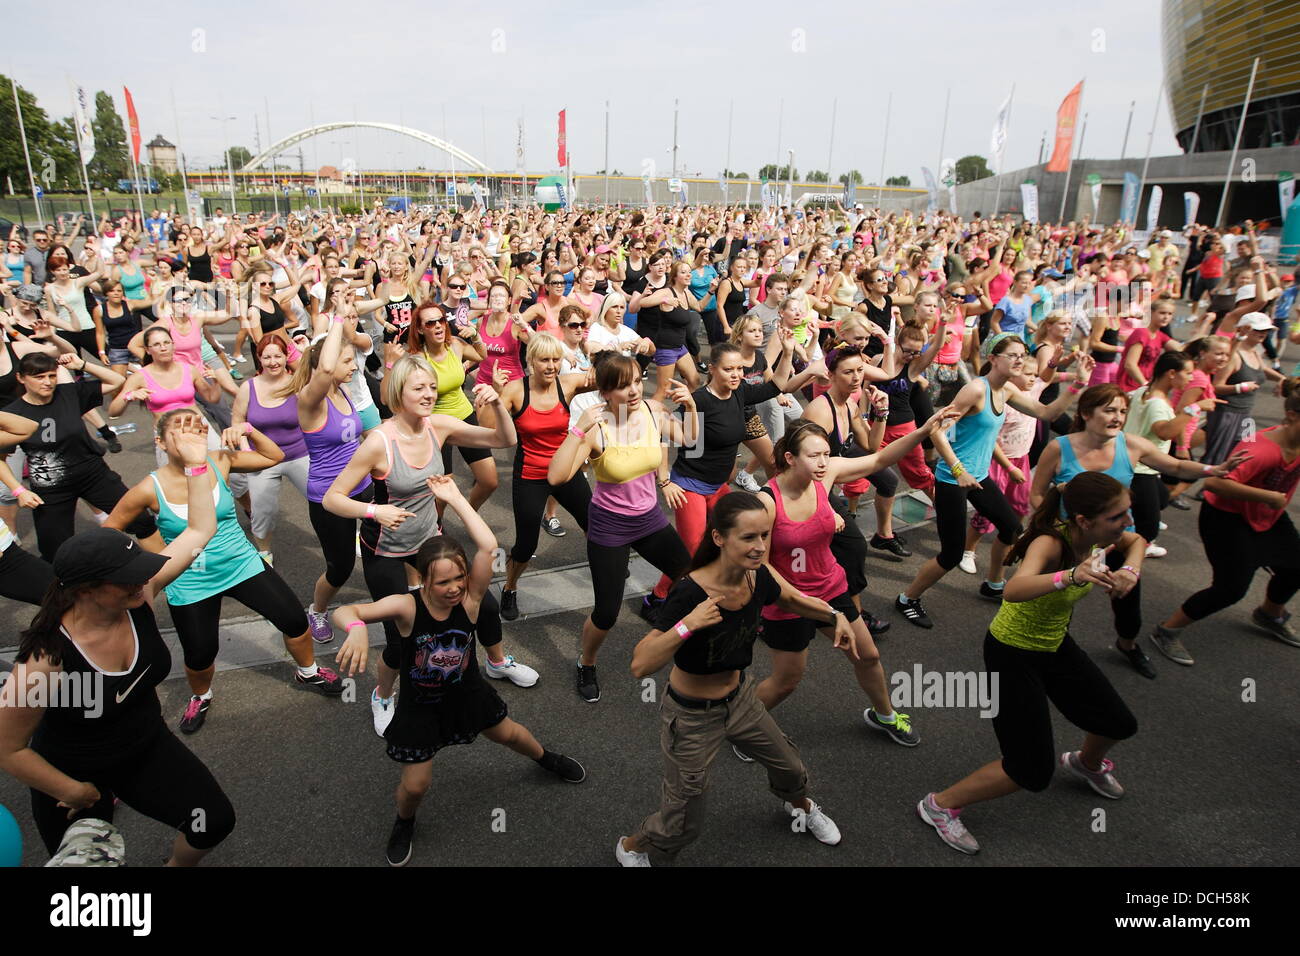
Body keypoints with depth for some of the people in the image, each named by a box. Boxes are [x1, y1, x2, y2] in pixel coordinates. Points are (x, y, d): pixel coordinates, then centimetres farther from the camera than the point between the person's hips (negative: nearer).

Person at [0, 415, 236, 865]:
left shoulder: (139, 593, -21)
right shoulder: (45, 660, -33)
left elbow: (199, 531, -12)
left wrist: (196, 463, -19)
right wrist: (75, 792, -10)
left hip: (147, 747, 4)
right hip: (74, 775, -4)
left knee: (216, 822, -2)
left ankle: (177, 865, 31)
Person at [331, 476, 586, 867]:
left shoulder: (469, 598, -26)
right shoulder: (407, 606, -31)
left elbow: (488, 547, -41)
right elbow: (344, 611, -42)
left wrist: (455, 498, -38)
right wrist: (357, 628, -66)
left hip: (466, 692, 2)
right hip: (419, 707, -2)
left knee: (507, 733, 24)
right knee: (415, 785, 6)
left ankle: (547, 759, 59)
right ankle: (404, 824, 44)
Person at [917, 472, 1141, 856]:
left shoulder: (1094, 536, -14)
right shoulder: (1050, 544, -34)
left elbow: (1136, 541, 11)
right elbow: (1014, 590, -55)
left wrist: (1131, 571, -10)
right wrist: (1070, 576, -71)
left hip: (1055, 644, 8)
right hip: (1013, 655, -7)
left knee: (1120, 725, 19)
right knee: (1032, 772, -5)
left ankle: (1087, 764, 55)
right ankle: (940, 805, 12)